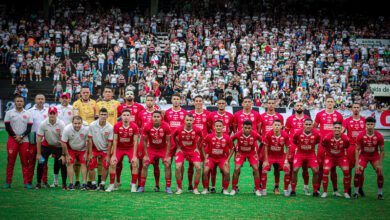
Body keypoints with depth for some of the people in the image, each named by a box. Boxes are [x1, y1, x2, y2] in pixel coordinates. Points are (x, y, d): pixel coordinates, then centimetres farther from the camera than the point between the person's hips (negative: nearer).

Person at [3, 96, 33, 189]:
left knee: (25, 162, 1)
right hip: (12, 140, -1)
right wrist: (15, 137, -8)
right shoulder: (9, 113, 5)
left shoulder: (28, 114, 8)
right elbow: (7, 127, 0)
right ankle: (8, 182, 3)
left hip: (24, 140, 1)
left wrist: (21, 137, -9)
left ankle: (27, 182, 2)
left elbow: (29, 128, 3)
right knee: (10, 161, -1)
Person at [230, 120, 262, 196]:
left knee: (256, 169, -11)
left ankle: (257, 189, 2)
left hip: (252, 153, 0)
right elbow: (231, 141, -6)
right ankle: (233, 189, 2)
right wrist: (236, 150, -3)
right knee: (236, 169, -12)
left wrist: (257, 151, -2)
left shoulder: (255, 134, -27)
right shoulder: (238, 134, -27)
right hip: (241, 153, 0)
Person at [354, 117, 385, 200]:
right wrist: (357, 163, -19)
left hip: (375, 156, 0)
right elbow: (357, 149, -13)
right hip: (363, 156, 0)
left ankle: (380, 193, 4)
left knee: (380, 173, -12)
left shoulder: (379, 136, -19)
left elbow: (382, 150, -9)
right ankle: (356, 192, 0)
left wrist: (380, 164, -14)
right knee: (358, 172, -15)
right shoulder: (360, 135, -20)